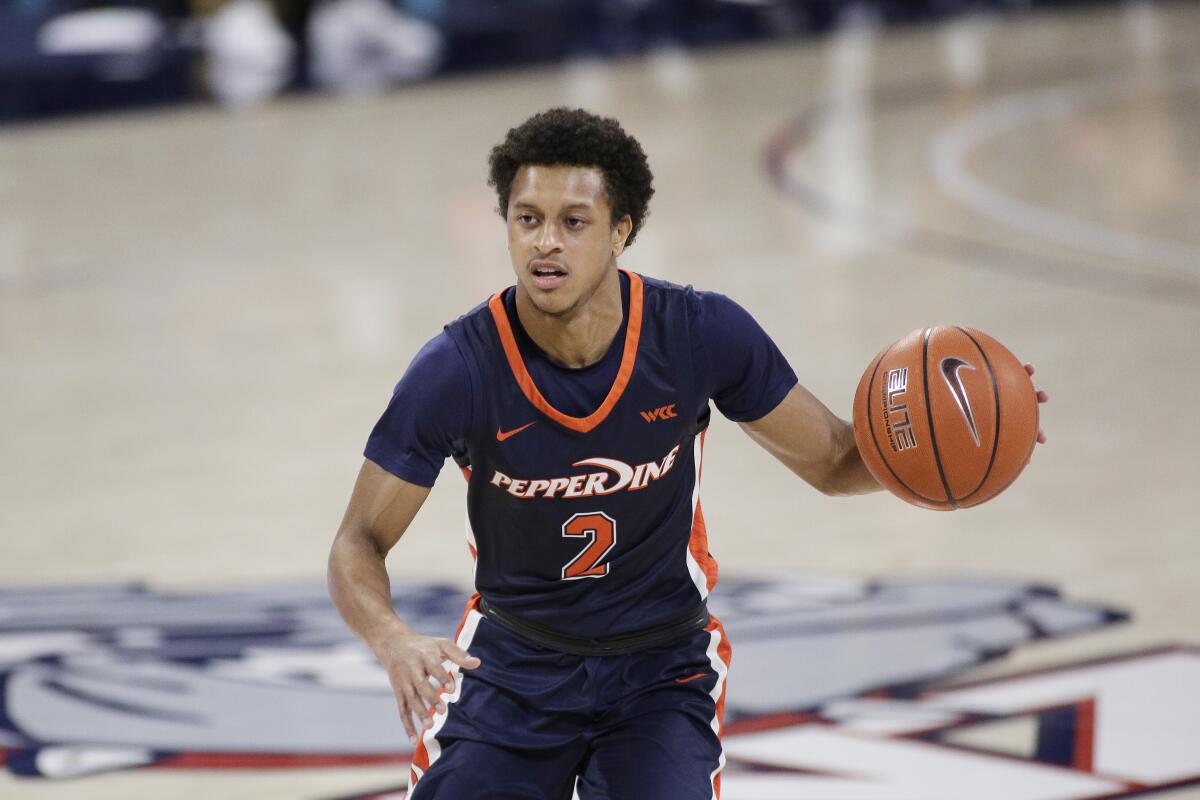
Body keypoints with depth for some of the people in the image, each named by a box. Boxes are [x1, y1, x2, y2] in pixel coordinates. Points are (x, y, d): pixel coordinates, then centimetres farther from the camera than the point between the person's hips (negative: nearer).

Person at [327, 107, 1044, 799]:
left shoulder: (702, 336, -16)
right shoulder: (457, 370, -19)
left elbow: (832, 460, -2)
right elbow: (360, 544, -11)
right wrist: (393, 639, -33)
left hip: (659, 673, 0)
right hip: (513, 672, 0)